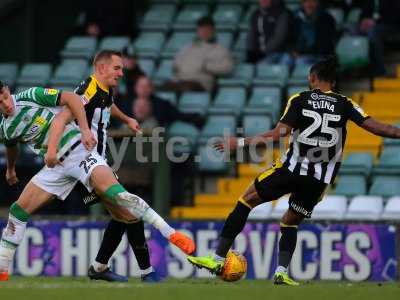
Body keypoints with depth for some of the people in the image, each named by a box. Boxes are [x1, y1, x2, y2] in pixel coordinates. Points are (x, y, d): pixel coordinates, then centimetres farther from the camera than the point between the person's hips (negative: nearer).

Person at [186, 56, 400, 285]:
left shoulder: (300, 100, 0)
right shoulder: (345, 105, 5)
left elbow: (281, 132, -9)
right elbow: (374, 127, -2)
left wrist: (242, 142, -6)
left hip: (292, 168, -3)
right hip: (321, 178, 3)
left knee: (247, 200, 10)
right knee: (291, 221, 23)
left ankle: (218, 259, 5)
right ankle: (282, 273, 8)